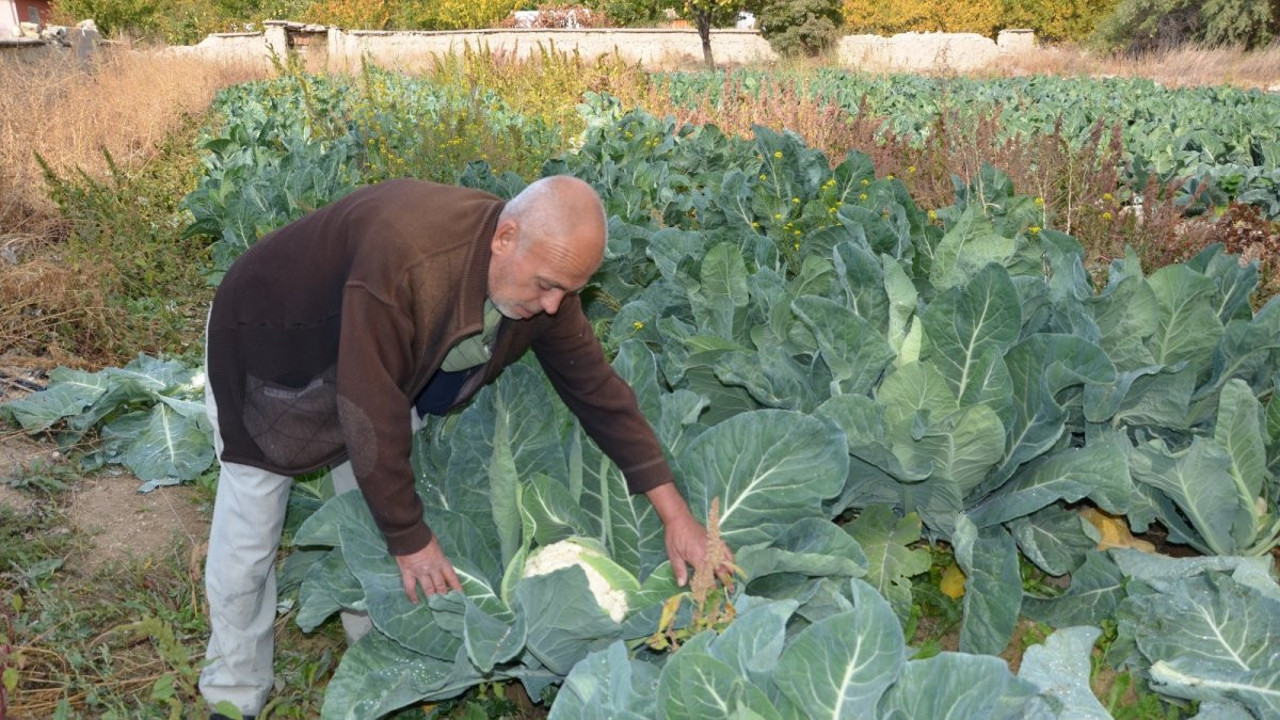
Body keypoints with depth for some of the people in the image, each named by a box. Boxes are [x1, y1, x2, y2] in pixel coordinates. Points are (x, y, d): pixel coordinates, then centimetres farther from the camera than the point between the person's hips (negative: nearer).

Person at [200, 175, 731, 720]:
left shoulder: (543, 267, -20)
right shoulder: (403, 261, -43)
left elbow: (595, 385, -13)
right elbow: (372, 413, -37)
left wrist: (675, 513, -14)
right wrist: (411, 539, -26)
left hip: (388, 366, 6)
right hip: (274, 344, -5)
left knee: (375, 525, 8)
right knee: (247, 542, 1)